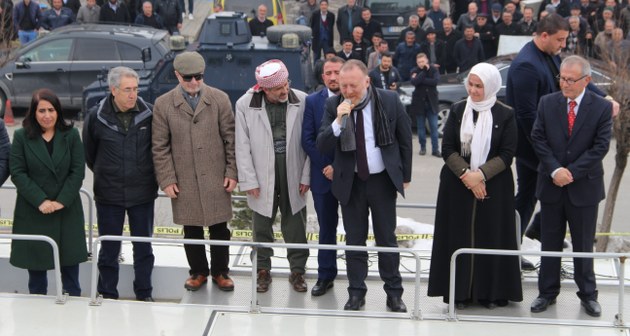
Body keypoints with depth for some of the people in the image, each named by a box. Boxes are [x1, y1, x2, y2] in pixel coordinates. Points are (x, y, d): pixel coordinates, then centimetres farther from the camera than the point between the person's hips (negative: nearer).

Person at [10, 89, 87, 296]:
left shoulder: (71, 135, 3)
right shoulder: (21, 136, -1)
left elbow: (78, 171, -1)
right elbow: (17, 172, -5)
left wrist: (62, 201, -12)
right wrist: (40, 201, -15)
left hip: (67, 211, 1)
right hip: (32, 211, -1)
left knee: (70, 262, 5)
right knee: (35, 263, 5)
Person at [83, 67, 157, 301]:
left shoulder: (149, 114, -7)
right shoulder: (96, 116, -7)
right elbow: (89, 152, 8)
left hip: (143, 194, 1)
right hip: (108, 194, 0)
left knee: (143, 247, 11)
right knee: (109, 249, 9)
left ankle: (144, 294, 25)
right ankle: (107, 296, 23)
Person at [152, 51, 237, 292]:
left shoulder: (220, 99, 0)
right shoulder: (163, 104, 0)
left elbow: (231, 138, 3)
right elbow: (160, 147, 1)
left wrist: (232, 172, -1)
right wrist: (167, 180, -3)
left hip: (216, 178, 0)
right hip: (184, 180, 0)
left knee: (219, 228, 8)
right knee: (191, 229, 10)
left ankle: (220, 272, 25)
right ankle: (198, 272, 28)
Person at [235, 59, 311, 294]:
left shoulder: (302, 101, -7)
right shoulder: (245, 104, -8)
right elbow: (243, 146, -4)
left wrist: (306, 176, -3)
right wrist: (249, 180, -6)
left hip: (293, 174, 0)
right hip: (262, 176, 0)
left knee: (295, 226, 10)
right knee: (262, 226, 13)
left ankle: (297, 270, 26)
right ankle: (263, 270, 29)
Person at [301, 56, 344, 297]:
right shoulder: (313, 101, 3)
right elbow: (307, 139, 0)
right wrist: (325, 166, -9)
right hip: (323, 175, 2)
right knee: (326, 228, 11)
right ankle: (326, 276, 20)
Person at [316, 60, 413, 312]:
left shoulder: (389, 101, -9)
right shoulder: (334, 106, -7)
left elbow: (405, 139, 2)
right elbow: (322, 146, -11)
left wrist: (405, 176, 6)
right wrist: (338, 120, -27)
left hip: (383, 180, -1)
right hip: (350, 182, 1)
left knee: (387, 239, 8)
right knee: (354, 240, 9)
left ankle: (394, 293, 19)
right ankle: (356, 292, 20)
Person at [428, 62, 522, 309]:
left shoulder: (505, 115, -2)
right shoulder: (457, 110, 4)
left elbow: (507, 154, -5)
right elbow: (447, 149, 0)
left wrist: (480, 174, -16)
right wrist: (466, 175, -13)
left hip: (493, 186, -2)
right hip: (457, 185, 2)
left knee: (491, 238, 2)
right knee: (460, 237, 3)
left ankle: (491, 292, 11)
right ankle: (460, 291, 10)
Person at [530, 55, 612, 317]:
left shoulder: (602, 107, -6)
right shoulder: (547, 103, 0)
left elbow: (601, 146, -9)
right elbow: (538, 138, -2)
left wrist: (572, 172, -15)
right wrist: (555, 170, -13)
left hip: (584, 186, -2)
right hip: (551, 185, 2)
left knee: (584, 244, 9)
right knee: (550, 243, 10)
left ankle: (588, 294, 22)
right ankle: (547, 292, 21)